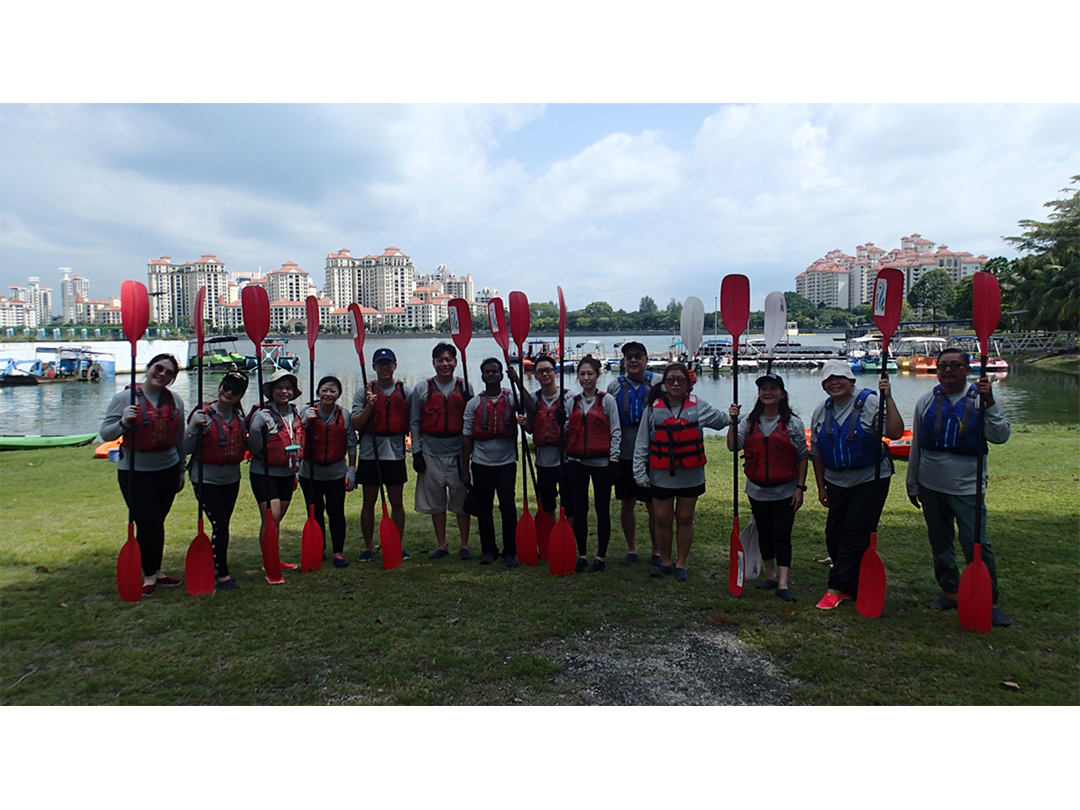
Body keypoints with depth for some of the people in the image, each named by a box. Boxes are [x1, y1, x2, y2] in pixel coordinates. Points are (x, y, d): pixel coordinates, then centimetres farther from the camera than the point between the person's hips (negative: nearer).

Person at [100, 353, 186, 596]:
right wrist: (123, 423, -30)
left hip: (167, 469, 4)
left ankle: (157, 571, 24)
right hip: (135, 471, -3)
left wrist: (181, 471, 16)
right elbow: (105, 433, -10)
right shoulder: (125, 397, -6)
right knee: (147, 522, -5)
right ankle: (149, 576, 10)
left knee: (158, 522, 11)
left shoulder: (175, 401, 6)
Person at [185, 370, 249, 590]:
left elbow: (247, 447, 11)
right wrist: (194, 427, -25)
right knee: (220, 525, -8)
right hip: (206, 478, -5)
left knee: (223, 525, 12)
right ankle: (222, 575, 2)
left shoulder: (239, 416, 6)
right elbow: (187, 449, -10)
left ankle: (216, 567, 27)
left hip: (231, 478, 5)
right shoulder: (203, 413, -9)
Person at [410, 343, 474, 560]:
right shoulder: (422, 389, 4)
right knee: (435, 501, 8)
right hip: (431, 452, 1)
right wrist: (417, 452, 1)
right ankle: (441, 546, 21)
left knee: (462, 500, 4)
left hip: (459, 452, -1)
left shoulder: (465, 387, 4)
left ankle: (464, 545, 17)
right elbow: (414, 422, 6)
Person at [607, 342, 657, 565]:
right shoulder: (615, 386, 5)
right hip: (624, 456, 2)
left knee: (654, 507, 5)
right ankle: (631, 550, 27)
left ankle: (657, 551, 21)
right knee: (626, 504, 11)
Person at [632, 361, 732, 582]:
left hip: (690, 475, 0)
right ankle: (665, 562, 26)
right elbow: (642, 443, 0)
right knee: (662, 520, 7)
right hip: (661, 475, 0)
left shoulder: (698, 407, -1)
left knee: (685, 519, 10)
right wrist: (640, 472, -3)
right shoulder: (654, 408, -2)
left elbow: (723, 419, 6)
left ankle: (681, 564, 24)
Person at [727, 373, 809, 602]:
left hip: (785, 491, -3)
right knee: (764, 534, 13)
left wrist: (800, 488, -6)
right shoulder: (750, 421, 4)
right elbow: (733, 446, -8)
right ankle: (770, 575, 27)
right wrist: (733, 422, -18)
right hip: (757, 490, 3)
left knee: (782, 535, -7)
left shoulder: (793, 423, -3)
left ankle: (783, 584, -6)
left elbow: (802, 458, -2)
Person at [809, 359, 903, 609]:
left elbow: (895, 433, -22)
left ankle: (837, 588, 1)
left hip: (871, 479, -5)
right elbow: (816, 452, 11)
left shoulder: (869, 403, -9)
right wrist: (821, 486, 11)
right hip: (836, 482, 5)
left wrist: (888, 399, -27)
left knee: (856, 535, -5)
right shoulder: (820, 412, 6)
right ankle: (853, 588, 21)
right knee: (834, 535, 6)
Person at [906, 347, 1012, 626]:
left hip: (966, 488, -3)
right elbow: (916, 446, 10)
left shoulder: (980, 399, -2)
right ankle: (950, 591, 29)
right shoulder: (926, 402, 5)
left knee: (977, 545, -7)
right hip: (930, 487, 4)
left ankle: (989, 601, 8)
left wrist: (989, 403, -23)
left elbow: (1000, 436, -12)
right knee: (940, 544, 13)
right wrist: (912, 485, 12)